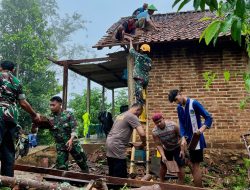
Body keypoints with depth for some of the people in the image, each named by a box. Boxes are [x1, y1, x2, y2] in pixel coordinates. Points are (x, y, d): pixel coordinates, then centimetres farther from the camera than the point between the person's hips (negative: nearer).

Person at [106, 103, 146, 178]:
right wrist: (143, 144, 3)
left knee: (112, 175, 17)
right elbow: (142, 134, -17)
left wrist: (130, 144, 25)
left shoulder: (121, 115, 20)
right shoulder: (132, 117, -7)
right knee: (121, 176, -3)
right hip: (117, 147, -9)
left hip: (109, 143, 9)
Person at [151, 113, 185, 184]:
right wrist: (163, 156, -30)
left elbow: (180, 136, -20)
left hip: (177, 148, -3)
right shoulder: (154, 132, -25)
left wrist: (182, 150, -21)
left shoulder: (173, 125, -31)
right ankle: (161, 183, 30)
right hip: (166, 149, 3)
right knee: (163, 165, 12)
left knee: (180, 166, -7)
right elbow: (159, 145, -19)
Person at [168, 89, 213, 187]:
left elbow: (209, 118, -15)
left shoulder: (194, 103, -15)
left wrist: (202, 129, -32)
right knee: (193, 165, 16)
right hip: (189, 139, 8)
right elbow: (181, 124, 4)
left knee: (196, 165, -2)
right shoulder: (179, 108, 7)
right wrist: (183, 138, -9)